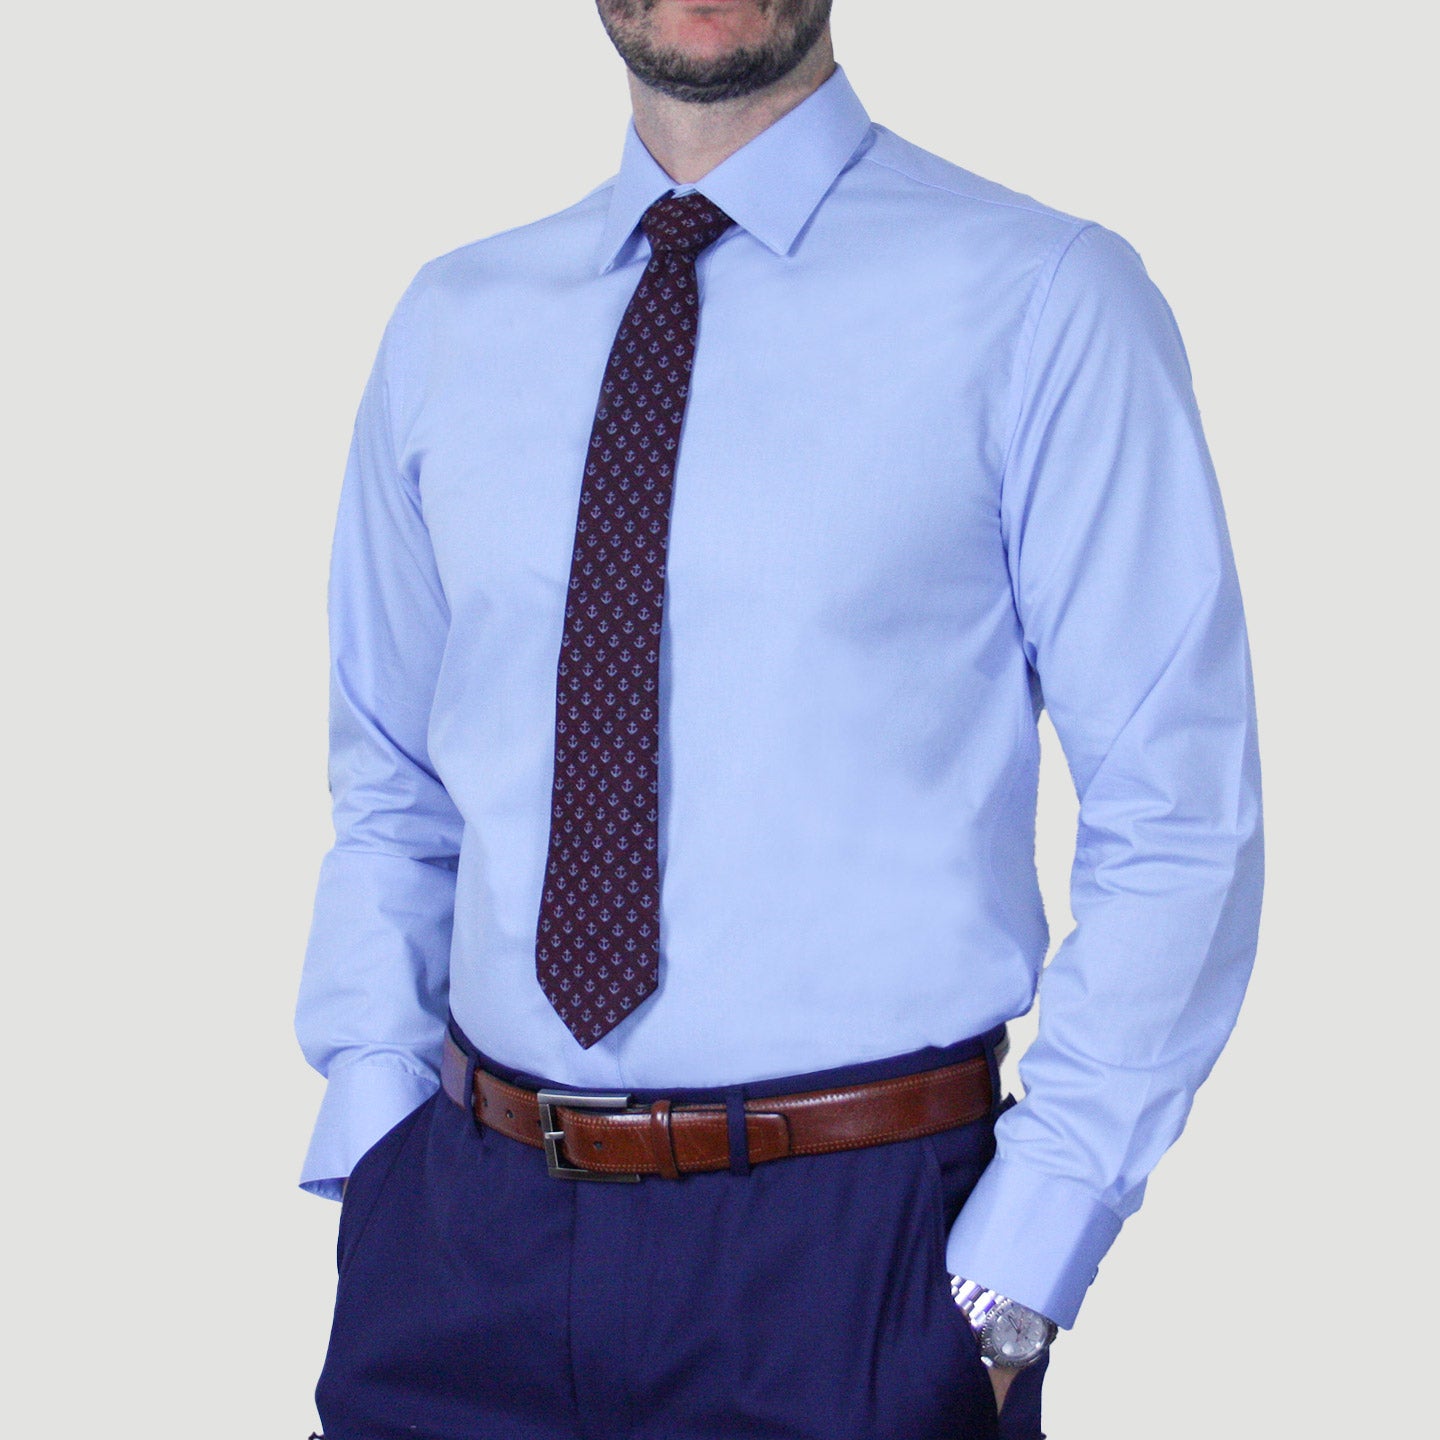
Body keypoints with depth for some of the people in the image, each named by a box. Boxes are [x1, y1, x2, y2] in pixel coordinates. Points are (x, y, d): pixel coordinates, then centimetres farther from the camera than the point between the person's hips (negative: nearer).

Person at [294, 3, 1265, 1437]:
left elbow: (1177, 829, -8)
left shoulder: (1038, 304, -7)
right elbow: (388, 796, 13)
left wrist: (1007, 1292, -12)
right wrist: (375, 1153, 1)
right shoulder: (451, 325, 7)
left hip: (847, 1259, -3)